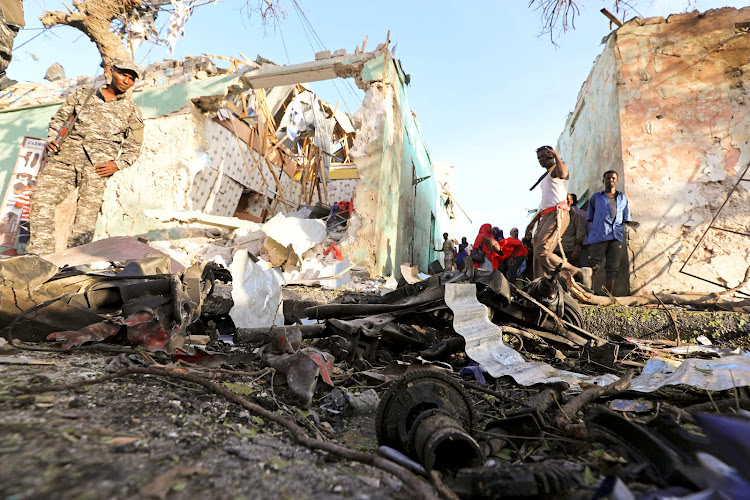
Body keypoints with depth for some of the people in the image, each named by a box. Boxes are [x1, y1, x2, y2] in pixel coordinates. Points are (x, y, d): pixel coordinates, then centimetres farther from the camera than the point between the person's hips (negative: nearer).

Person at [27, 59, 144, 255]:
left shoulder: (132, 111, 14)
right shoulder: (83, 95, 20)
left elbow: (133, 148, 11)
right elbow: (59, 118, 23)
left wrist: (117, 164, -5)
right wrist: (51, 139, 5)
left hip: (97, 164, -2)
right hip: (66, 154, 3)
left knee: (88, 209, -10)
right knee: (42, 196, -9)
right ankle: (40, 251, -5)